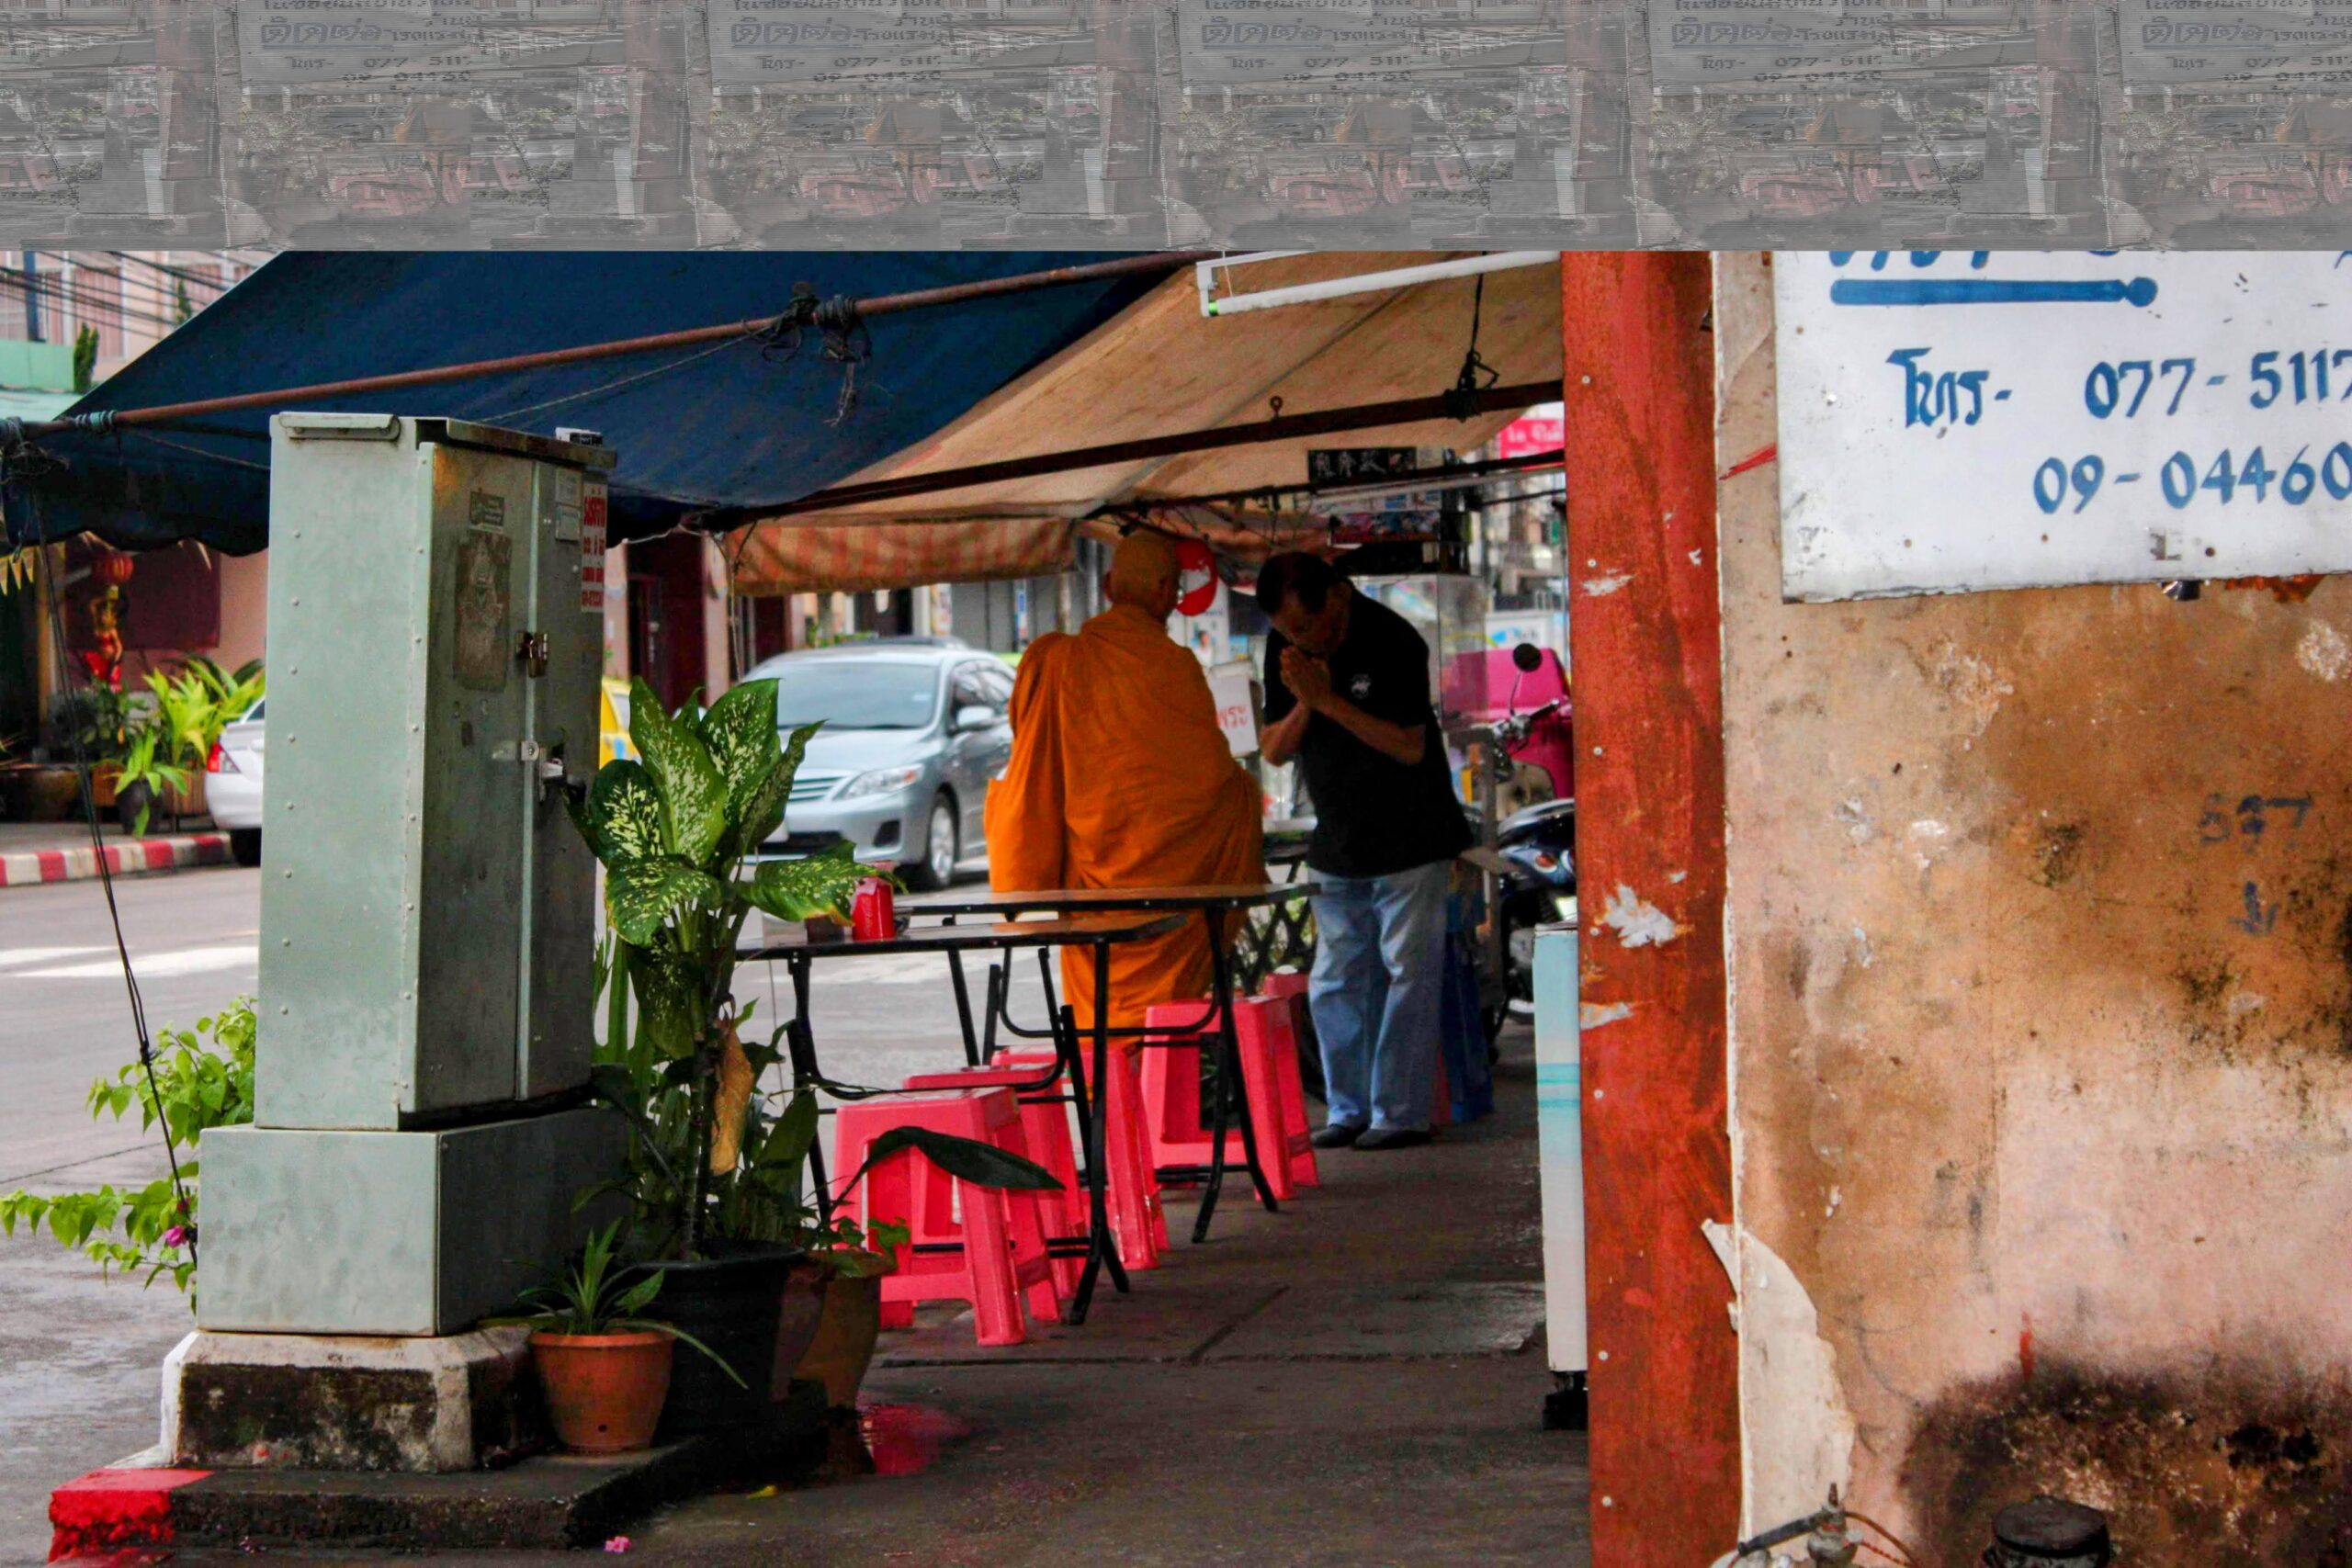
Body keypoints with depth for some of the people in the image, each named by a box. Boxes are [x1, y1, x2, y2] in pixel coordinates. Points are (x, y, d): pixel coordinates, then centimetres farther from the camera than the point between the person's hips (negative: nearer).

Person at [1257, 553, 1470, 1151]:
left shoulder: (1393, 643, -17)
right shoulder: (1286, 648, 1)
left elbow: (1411, 747, -21)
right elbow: (1274, 751, 2)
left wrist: (1330, 701, -26)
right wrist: (1303, 705, -18)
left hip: (1409, 841, -6)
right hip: (1337, 844, 6)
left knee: (1407, 973, -6)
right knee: (1334, 983, 5)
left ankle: (1401, 1113, -3)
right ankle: (1347, 1111, 13)